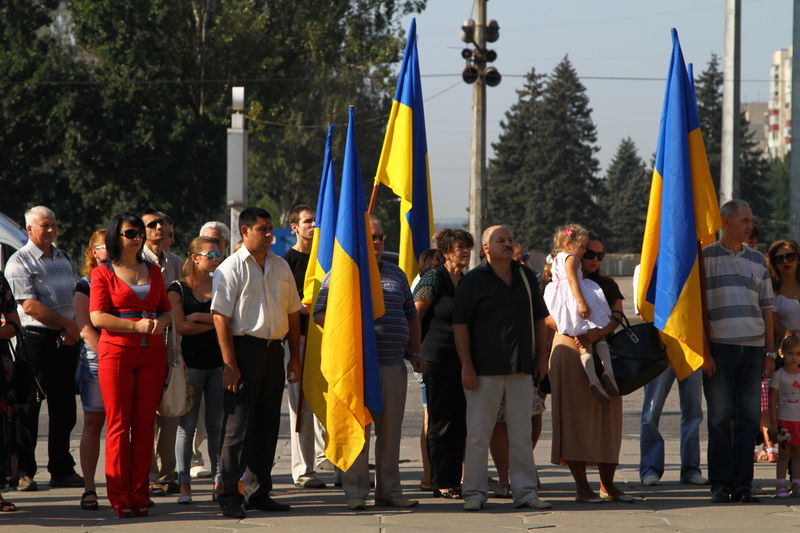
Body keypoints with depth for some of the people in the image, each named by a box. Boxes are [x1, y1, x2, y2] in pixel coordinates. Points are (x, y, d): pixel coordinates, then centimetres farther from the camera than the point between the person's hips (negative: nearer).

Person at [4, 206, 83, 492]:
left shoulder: (64, 258, 17)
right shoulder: (19, 262, -5)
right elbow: (29, 305, -14)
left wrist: (75, 328, -1)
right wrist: (67, 324, -13)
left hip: (66, 340, 6)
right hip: (35, 338, -6)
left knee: (64, 406, 8)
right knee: (28, 406, -3)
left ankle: (61, 469, 15)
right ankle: (24, 472, 0)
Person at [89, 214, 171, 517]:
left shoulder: (153, 271, 16)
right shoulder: (103, 273, 3)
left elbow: (166, 309, 19)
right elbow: (97, 317, -6)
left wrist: (161, 322, -5)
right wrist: (136, 325, -16)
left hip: (152, 353, 4)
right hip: (116, 353, -4)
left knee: (144, 424, 2)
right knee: (118, 425, -5)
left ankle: (140, 496, 5)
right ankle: (120, 499, -3)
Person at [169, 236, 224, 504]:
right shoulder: (178, 288, 2)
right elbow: (181, 326, -10)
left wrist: (199, 317, -11)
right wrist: (214, 323, -5)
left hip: (218, 361, 3)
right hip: (191, 362, -3)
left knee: (218, 424, 3)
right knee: (187, 424, -2)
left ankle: (219, 482, 7)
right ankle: (184, 484, 1)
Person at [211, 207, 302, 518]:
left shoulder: (281, 267, 13)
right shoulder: (231, 268, -6)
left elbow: (293, 314, 18)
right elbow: (220, 317, -12)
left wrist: (295, 357, 12)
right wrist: (229, 364, -18)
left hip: (274, 350, 6)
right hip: (244, 348, -6)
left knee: (267, 426, 10)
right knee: (237, 428, -5)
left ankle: (258, 492, 18)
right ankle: (230, 496, -1)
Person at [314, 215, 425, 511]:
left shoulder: (396, 274, 18)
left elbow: (411, 316, 24)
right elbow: (320, 315, -4)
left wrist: (415, 352, 16)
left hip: (393, 365, 5)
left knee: (390, 430, 6)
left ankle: (389, 490, 13)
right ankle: (355, 492, 1)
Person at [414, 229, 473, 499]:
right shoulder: (434, 278, -7)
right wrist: (418, 353, -10)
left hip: (461, 361, 7)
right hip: (438, 359, -7)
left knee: (460, 423, 6)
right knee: (441, 423, -3)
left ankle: (454, 480, 12)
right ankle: (441, 483, 1)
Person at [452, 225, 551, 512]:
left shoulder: (526, 278, 13)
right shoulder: (473, 281, -2)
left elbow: (539, 318, 20)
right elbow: (460, 325, -5)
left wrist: (541, 356, 13)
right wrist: (466, 366, -12)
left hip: (521, 369, 4)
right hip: (485, 370, -4)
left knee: (521, 434, 7)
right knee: (478, 433, -3)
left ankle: (525, 491, 10)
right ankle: (474, 493, 1)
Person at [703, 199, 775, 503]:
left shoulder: (757, 260, 16)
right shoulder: (705, 257, 3)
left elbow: (766, 308, 17)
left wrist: (770, 352, 10)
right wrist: (702, 350, -9)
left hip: (753, 349, 4)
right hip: (718, 347, -4)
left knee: (748, 419, 2)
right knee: (720, 418, -3)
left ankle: (743, 484, 5)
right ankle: (720, 485, 2)